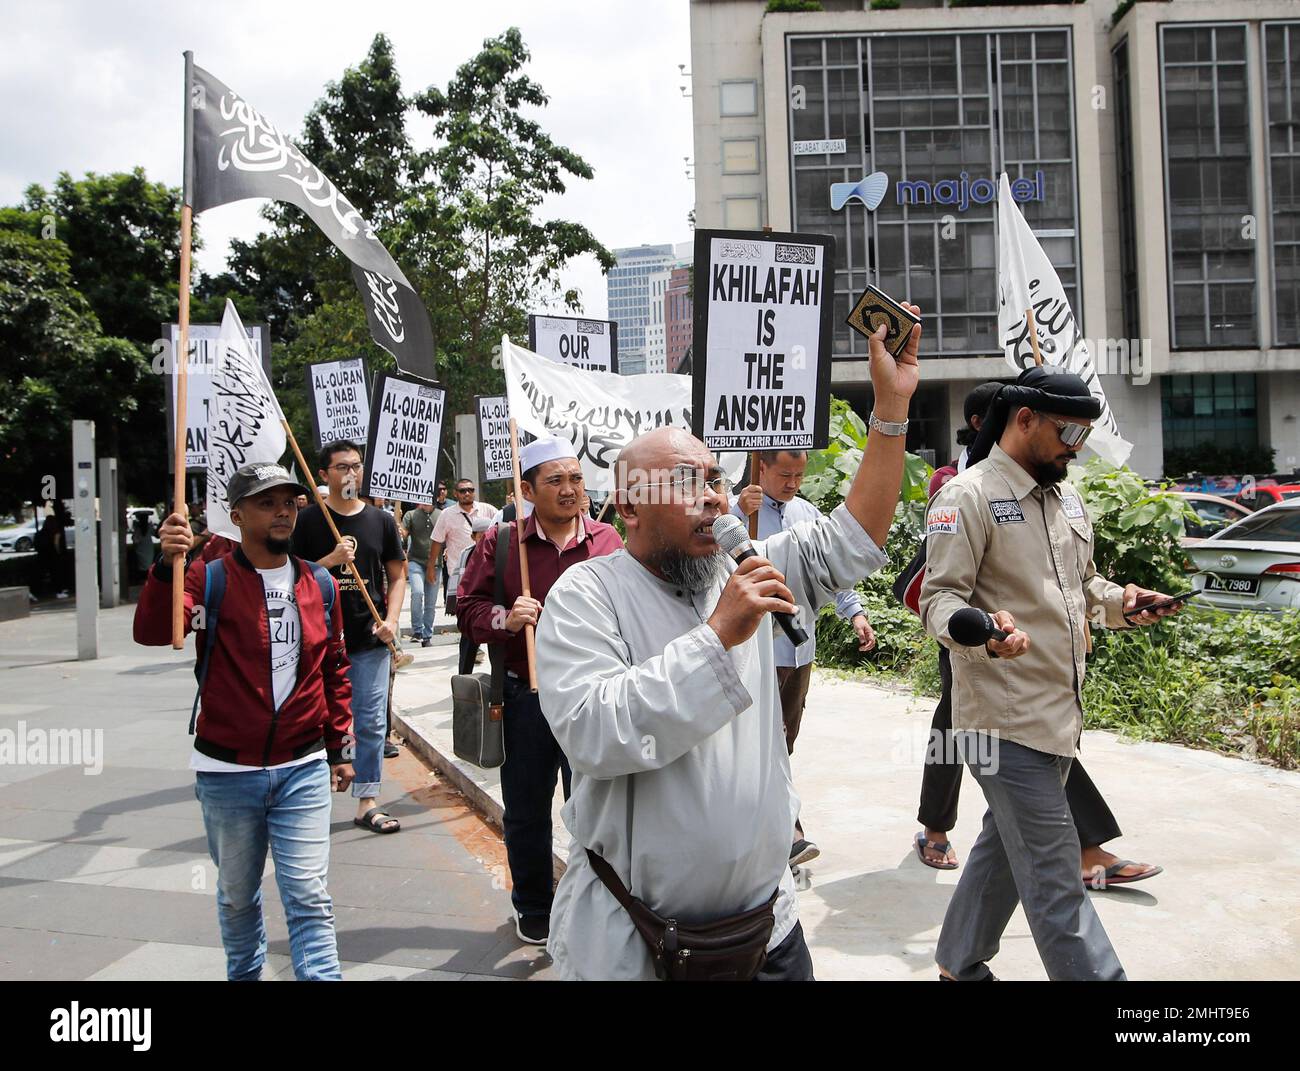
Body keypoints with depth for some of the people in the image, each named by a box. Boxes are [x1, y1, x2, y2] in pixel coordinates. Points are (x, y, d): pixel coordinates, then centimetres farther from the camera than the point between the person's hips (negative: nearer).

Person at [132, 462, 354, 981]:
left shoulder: (321, 585, 3)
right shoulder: (210, 579, -6)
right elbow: (152, 632, -23)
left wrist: (339, 747, 13)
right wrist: (167, 565, -39)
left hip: (304, 769, 1)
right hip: (227, 771, -1)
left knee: (309, 898, -1)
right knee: (237, 895, 18)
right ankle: (244, 973, 41)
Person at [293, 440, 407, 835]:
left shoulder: (381, 520, 8)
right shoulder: (308, 520, 0)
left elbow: (397, 576, 13)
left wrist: (390, 620, -1)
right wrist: (329, 561, -16)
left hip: (370, 640, 2)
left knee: (371, 722, 4)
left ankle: (367, 802, 15)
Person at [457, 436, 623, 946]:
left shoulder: (608, 541, 0)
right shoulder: (501, 542, -3)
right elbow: (468, 607, -2)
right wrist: (503, 619, -21)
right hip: (524, 698, 0)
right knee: (525, 811, 16)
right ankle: (533, 907, 38)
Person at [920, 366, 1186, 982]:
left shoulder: (1065, 497, 16)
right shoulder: (968, 497, -12)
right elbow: (938, 598, -17)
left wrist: (1119, 601, 4)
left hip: (1060, 715, 9)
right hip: (1005, 720, -9)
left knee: (1007, 848, 19)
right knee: (1055, 876, -4)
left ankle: (961, 963, 36)